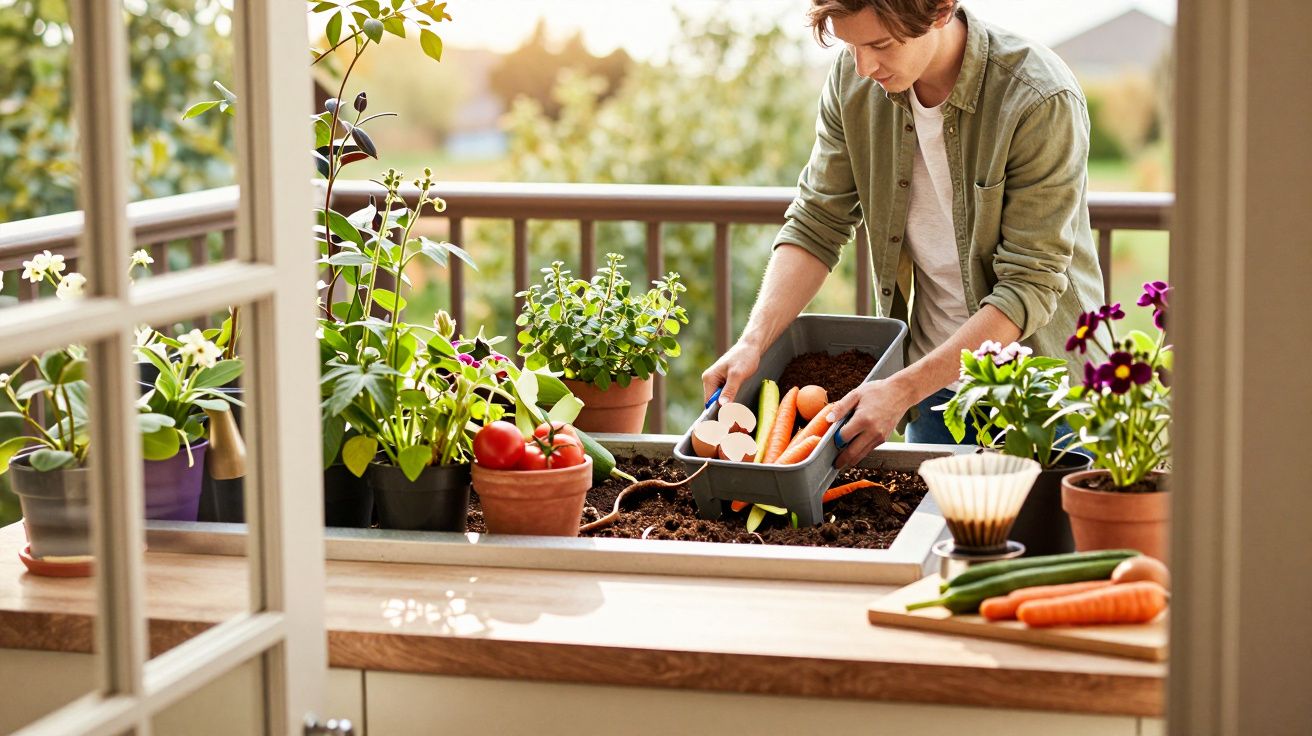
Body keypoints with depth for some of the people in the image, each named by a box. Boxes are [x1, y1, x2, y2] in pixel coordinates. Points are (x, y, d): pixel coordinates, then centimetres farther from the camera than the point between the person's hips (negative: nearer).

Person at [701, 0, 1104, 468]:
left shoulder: (1043, 101, -24)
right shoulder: (852, 79, -8)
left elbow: (1029, 287, -24)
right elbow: (815, 226, -1)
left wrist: (902, 390, -28)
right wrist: (754, 341, -17)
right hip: (933, 382, 4)